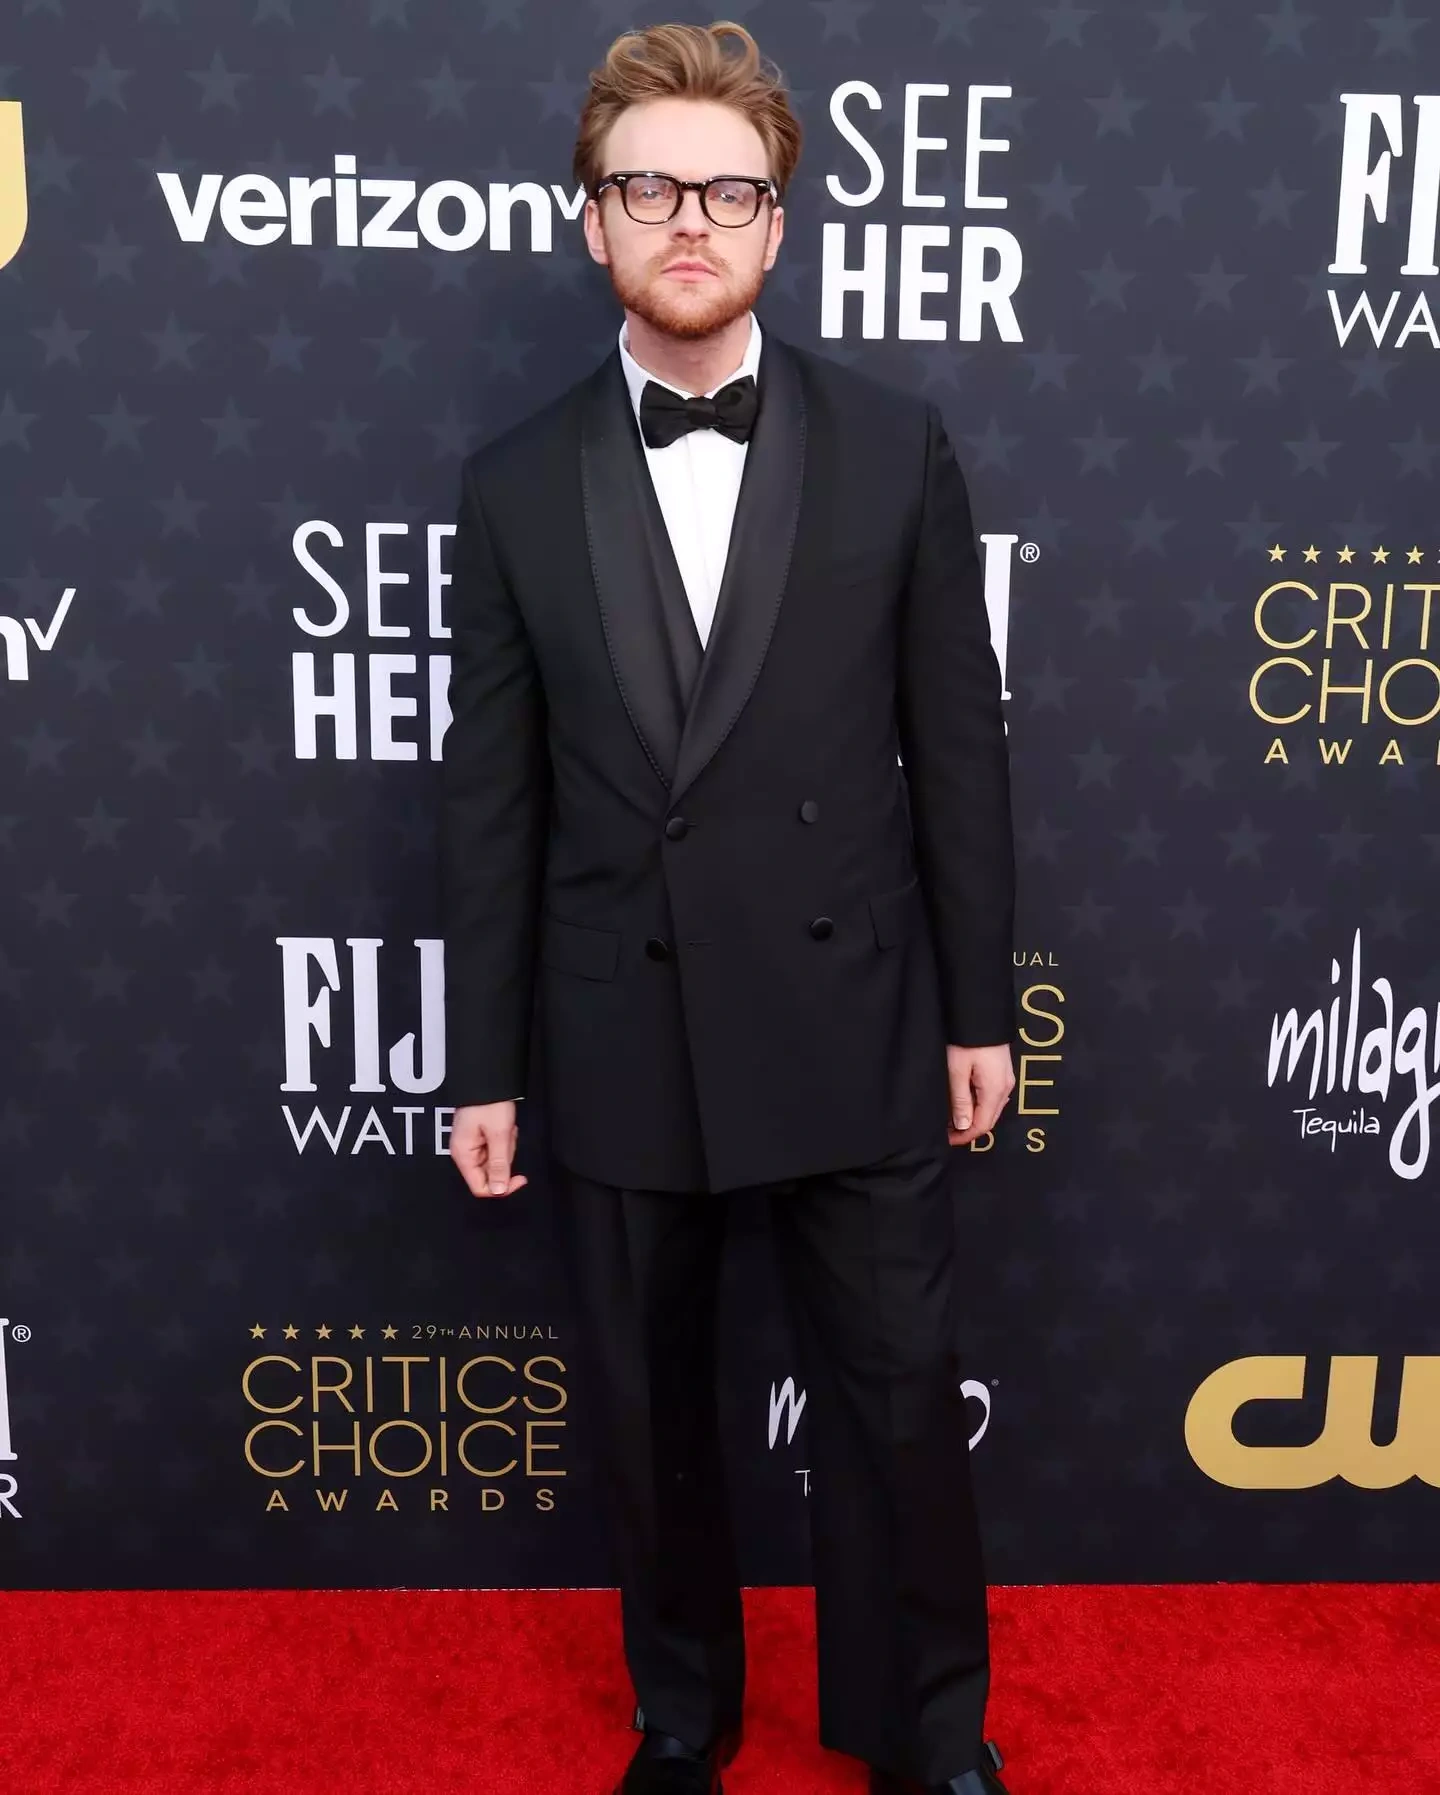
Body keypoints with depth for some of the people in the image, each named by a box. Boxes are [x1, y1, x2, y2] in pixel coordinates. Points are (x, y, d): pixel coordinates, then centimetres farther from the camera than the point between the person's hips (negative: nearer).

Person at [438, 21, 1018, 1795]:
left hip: (853, 1033, 0)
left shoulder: (895, 449, -1)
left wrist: (979, 1007, 2)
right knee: (651, 1416, 17)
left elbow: (957, 750, 1)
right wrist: (484, 1065, 2)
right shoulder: (516, 485, 0)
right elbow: (489, 799, 1)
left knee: (897, 1401, 13)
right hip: (622, 1048, 1)